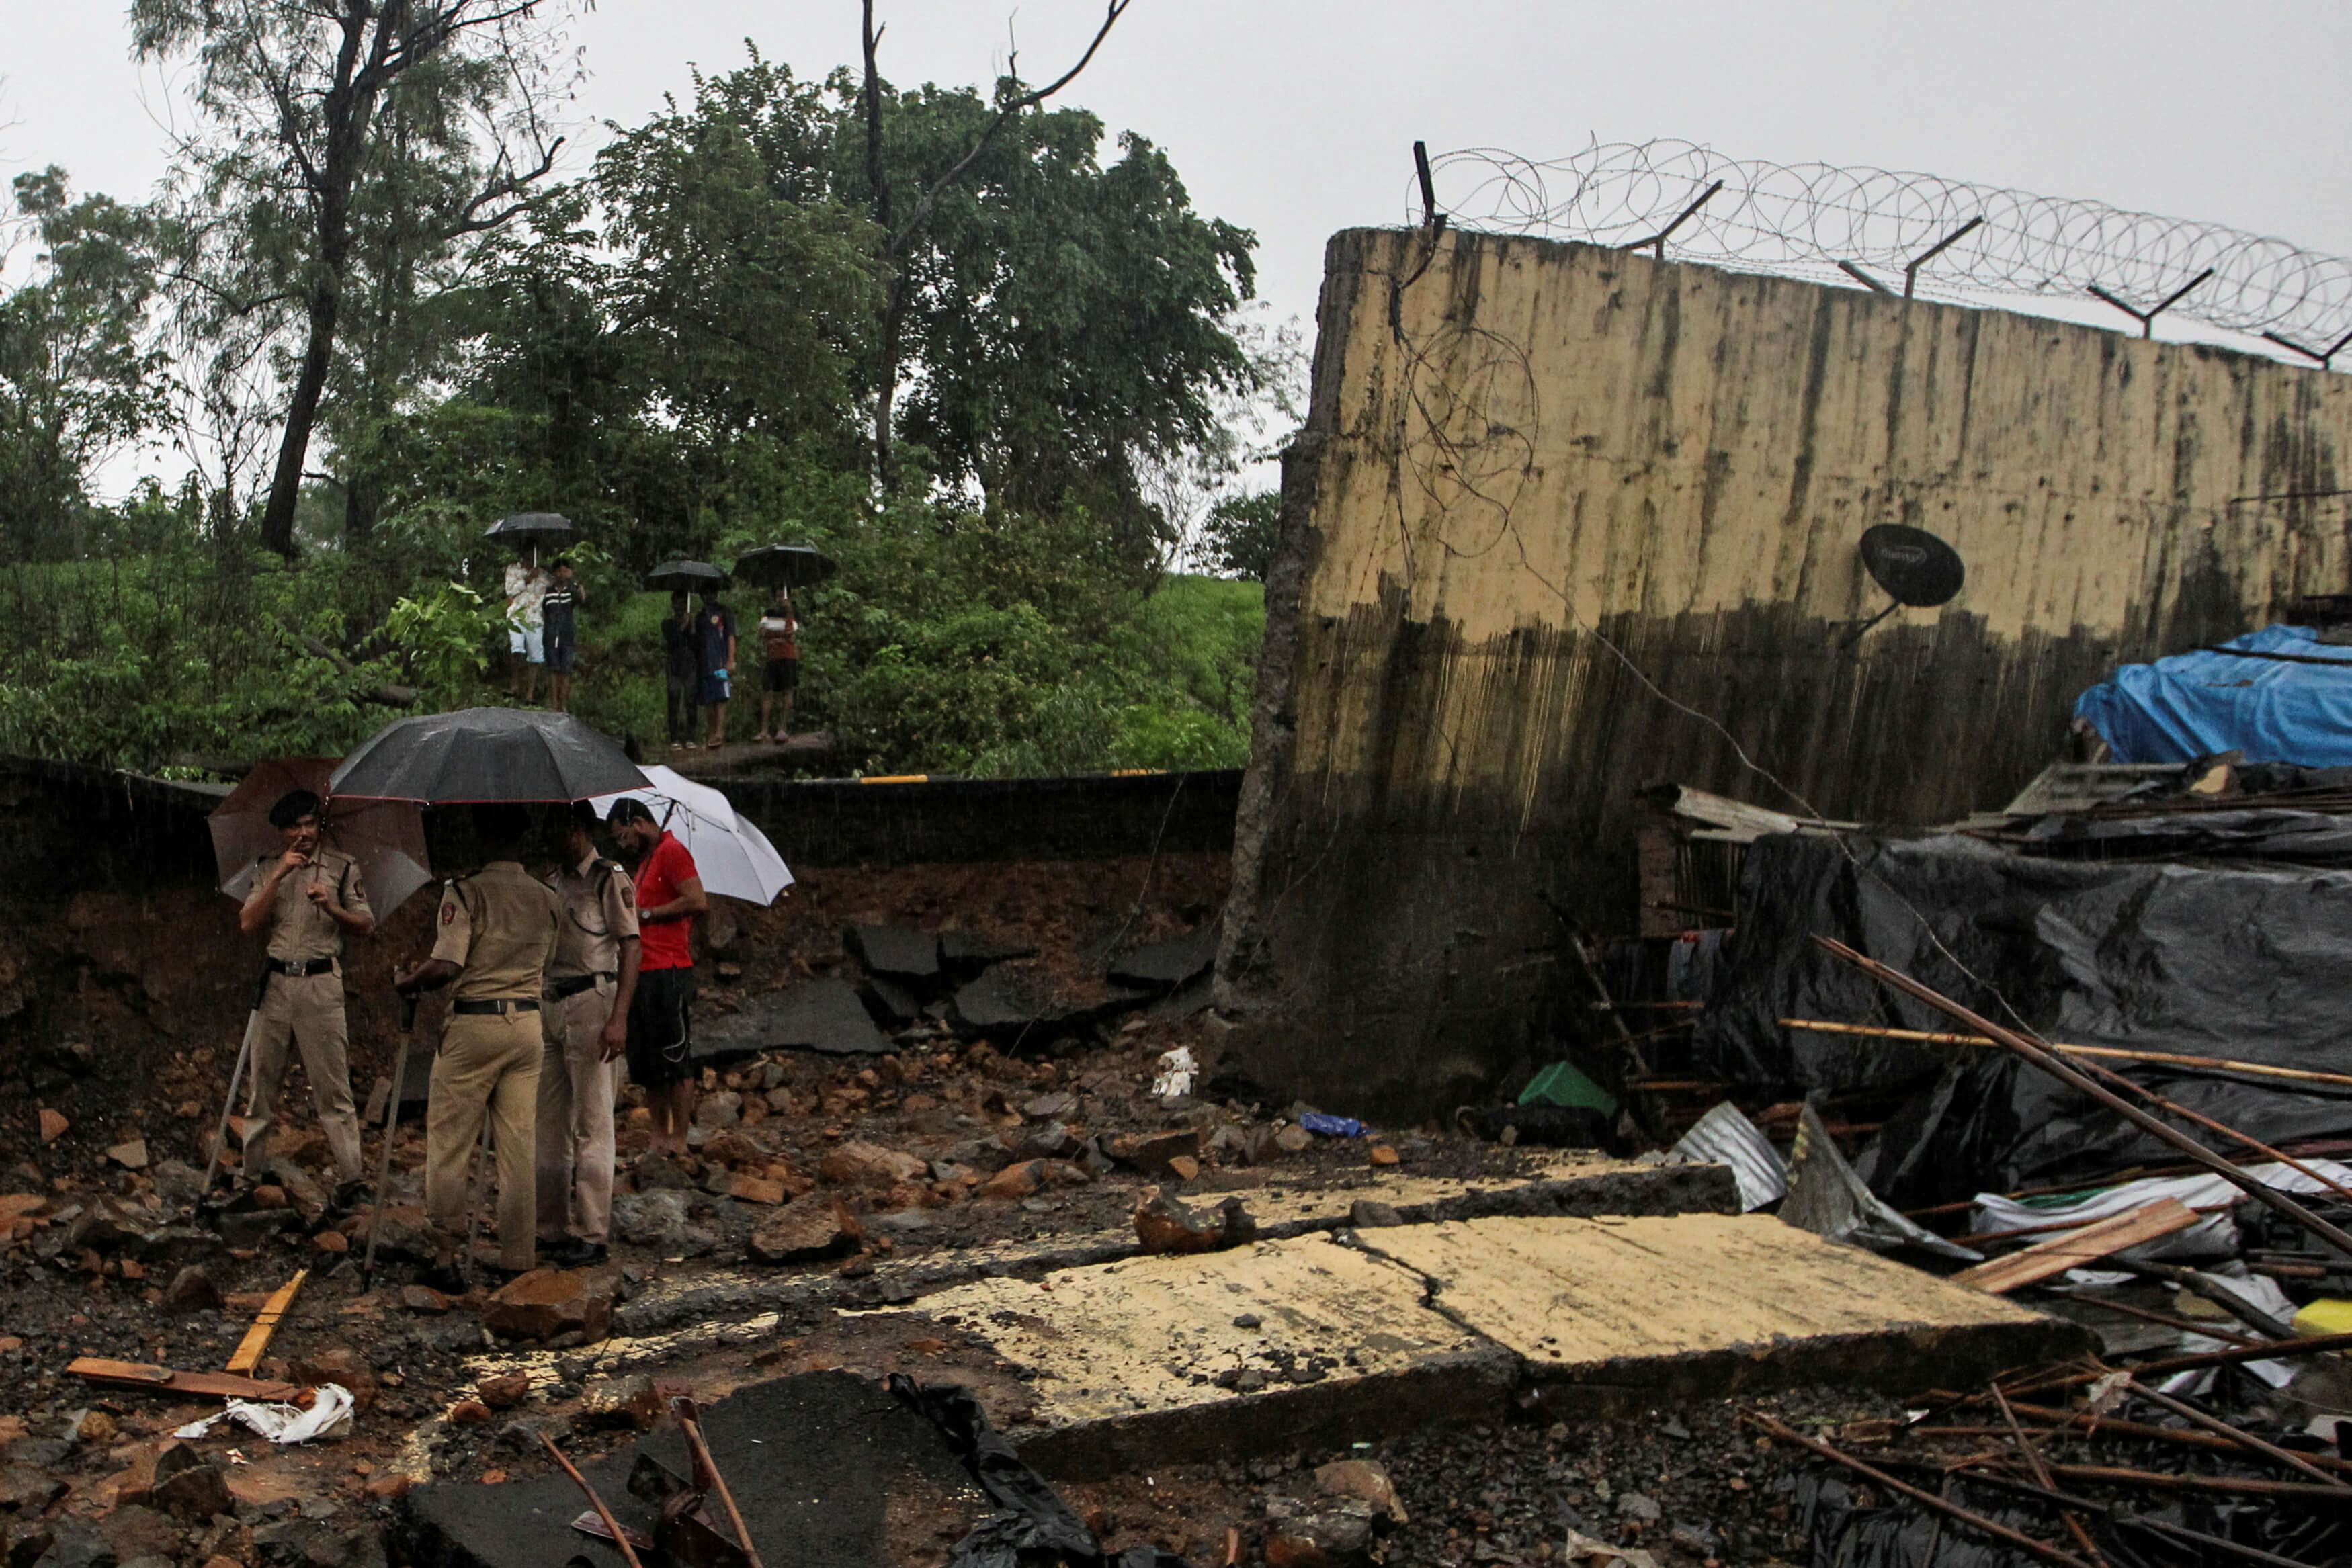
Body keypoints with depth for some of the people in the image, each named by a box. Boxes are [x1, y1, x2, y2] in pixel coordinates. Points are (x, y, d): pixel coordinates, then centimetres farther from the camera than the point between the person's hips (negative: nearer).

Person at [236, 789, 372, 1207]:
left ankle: (350, 1177, -7)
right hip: (275, 983, 3)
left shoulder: (342, 867, 6)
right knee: (261, 1079, 8)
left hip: (321, 982, -3)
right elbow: (248, 924, -1)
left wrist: (332, 908, -14)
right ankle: (253, 1171, 18)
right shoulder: (267, 869, 12)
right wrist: (278, 877, -10)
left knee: (332, 1084, -7)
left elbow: (366, 925, 4)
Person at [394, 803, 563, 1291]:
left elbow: (446, 967, -20)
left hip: (473, 1024, -4)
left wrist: (408, 982, 1)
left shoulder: (465, 893, -11)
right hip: (528, 1027, 5)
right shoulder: (549, 899, 6)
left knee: (448, 1143, 6)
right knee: (519, 1146, 8)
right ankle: (517, 1262, 12)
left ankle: (446, 1257, 7)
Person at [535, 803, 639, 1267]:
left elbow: (631, 949, -11)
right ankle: (552, 1229, 17)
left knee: (591, 1124, -4)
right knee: (550, 1124, 10)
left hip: (591, 1003, -7)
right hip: (551, 1006, 7)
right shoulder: (551, 881, 16)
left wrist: (619, 1019, -20)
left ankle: (591, 1233, -1)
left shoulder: (610, 879, -5)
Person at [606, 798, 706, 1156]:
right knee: (645, 1064, 10)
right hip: (642, 971, 10)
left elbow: (698, 901, -17)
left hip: (668, 971, -10)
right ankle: (659, 1138, 15)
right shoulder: (642, 861, 23)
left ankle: (679, 1141, -3)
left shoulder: (671, 851, -6)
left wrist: (645, 914, -11)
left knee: (675, 1059, -6)